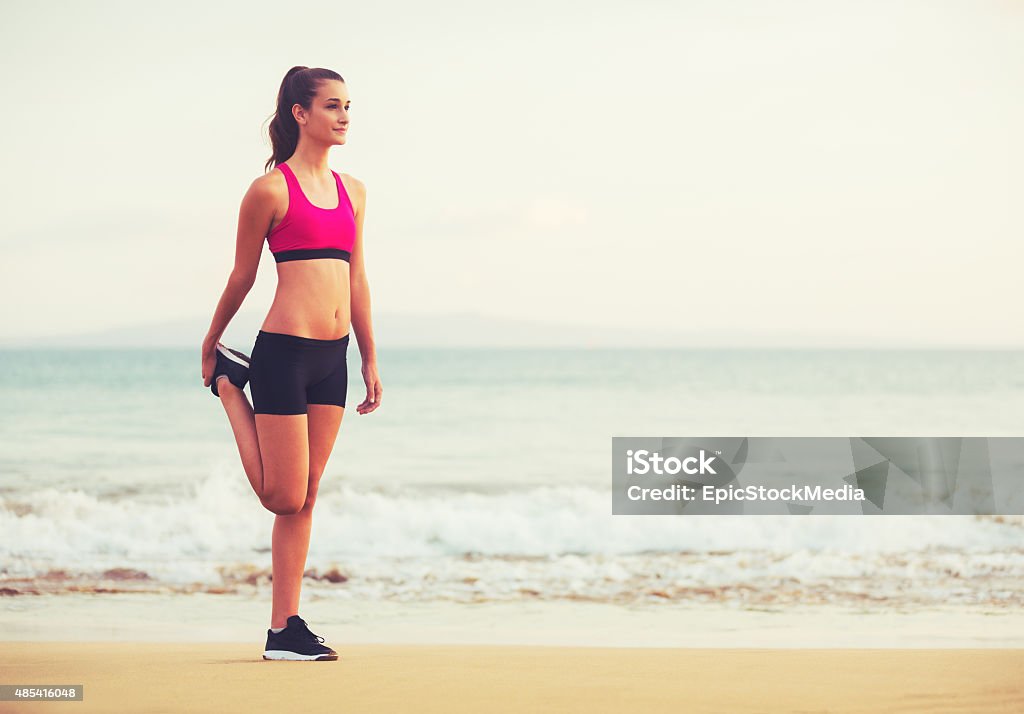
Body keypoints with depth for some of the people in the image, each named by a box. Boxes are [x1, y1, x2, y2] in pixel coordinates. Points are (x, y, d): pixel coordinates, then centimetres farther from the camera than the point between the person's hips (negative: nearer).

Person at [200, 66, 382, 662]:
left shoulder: (352, 190, 13)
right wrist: (209, 347, 13)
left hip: (332, 357, 6)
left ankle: (285, 629, 13)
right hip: (284, 350, -6)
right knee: (284, 496, 0)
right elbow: (242, 277, 4)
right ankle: (229, 383, 22)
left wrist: (371, 362, 17)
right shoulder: (271, 189, -6)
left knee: (306, 498, 8)